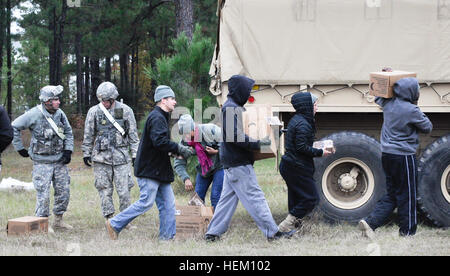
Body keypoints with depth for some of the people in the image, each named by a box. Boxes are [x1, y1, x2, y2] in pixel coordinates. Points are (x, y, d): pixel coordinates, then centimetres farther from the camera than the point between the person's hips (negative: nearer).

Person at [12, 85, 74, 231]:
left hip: (59, 160, 5)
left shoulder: (60, 114, 2)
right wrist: (20, 148, -4)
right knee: (43, 193, -5)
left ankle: (58, 220, 22)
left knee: (64, 191, 7)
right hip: (42, 162, -5)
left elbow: (68, 132, 16)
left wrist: (68, 150, 4)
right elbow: (14, 127, -7)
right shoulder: (34, 115, -14)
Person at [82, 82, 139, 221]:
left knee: (124, 190, -4)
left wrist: (135, 154, 5)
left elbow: (133, 134, 8)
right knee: (105, 189, 1)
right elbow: (88, 135, 11)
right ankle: (109, 219, 8)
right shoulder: (94, 111, 3)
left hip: (121, 156, -1)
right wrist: (86, 153, 10)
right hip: (101, 156, 1)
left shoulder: (125, 110, 3)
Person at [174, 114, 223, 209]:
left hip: (219, 165, -5)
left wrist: (216, 151, -25)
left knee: (215, 197, -13)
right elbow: (178, 164, -10)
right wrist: (186, 179, -24)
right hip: (203, 168, 5)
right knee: (198, 197, 3)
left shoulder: (210, 130, -25)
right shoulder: (184, 142, -11)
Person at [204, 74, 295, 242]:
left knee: (228, 198, 11)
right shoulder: (231, 108, -16)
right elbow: (235, 136, -24)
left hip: (231, 163, 10)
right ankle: (272, 232, -5)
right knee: (255, 197, -7)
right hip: (238, 164, -10)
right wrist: (258, 143, -21)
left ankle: (213, 233, 12)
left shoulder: (234, 107, 17)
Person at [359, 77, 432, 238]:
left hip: (386, 155, 7)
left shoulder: (388, 104, 2)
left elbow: (378, 98, 26)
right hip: (404, 157, -7)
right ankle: (407, 233, 12)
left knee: (391, 195, 15)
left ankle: (370, 222, 2)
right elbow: (428, 128, -4)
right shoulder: (411, 110, -17)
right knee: (407, 196, 5)